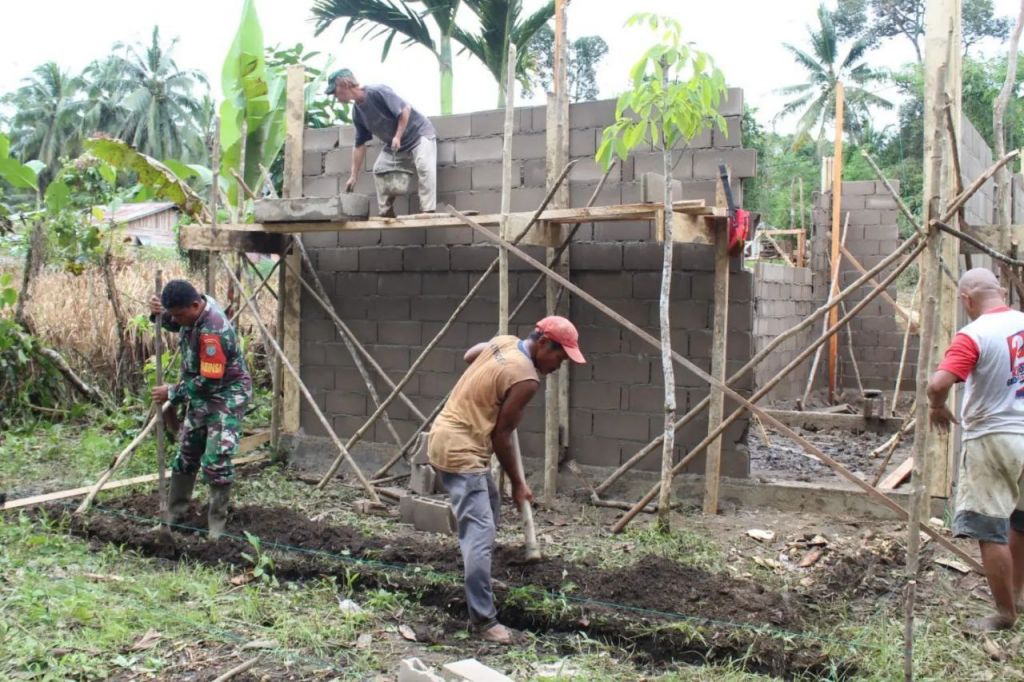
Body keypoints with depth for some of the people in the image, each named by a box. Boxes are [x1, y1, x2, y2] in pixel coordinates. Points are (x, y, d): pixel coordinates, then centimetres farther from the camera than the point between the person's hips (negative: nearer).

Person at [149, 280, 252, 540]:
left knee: (216, 462, -12)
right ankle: (174, 514, 30)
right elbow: (175, 324, 18)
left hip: (226, 398, -10)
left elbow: (209, 381, -30)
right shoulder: (194, 310, -6)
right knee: (186, 455, 17)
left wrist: (172, 393, -18)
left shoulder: (212, 332, -33)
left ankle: (217, 528, 1)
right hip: (202, 397, 10)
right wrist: (159, 314, -6)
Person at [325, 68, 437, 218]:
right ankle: (387, 213, 5)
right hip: (394, 144, 9)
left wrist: (398, 137, -28)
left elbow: (405, 109, -26)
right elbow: (359, 145, 3)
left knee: (425, 167, -27)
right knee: (379, 170, 2)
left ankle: (427, 211, -29)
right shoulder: (357, 112, -2)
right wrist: (353, 176, 2)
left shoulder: (377, 92, -26)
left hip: (419, 133, -8)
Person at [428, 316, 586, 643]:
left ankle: (479, 588, 35)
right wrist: (517, 483, -2)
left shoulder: (504, 342, 5)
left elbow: (469, 356, 26)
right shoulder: (526, 379, -20)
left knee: (489, 507, 25)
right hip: (460, 450, -11)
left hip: (446, 437, 11)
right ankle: (483, 620, -8)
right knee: (480, 533, -11)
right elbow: (500, 436, -14)